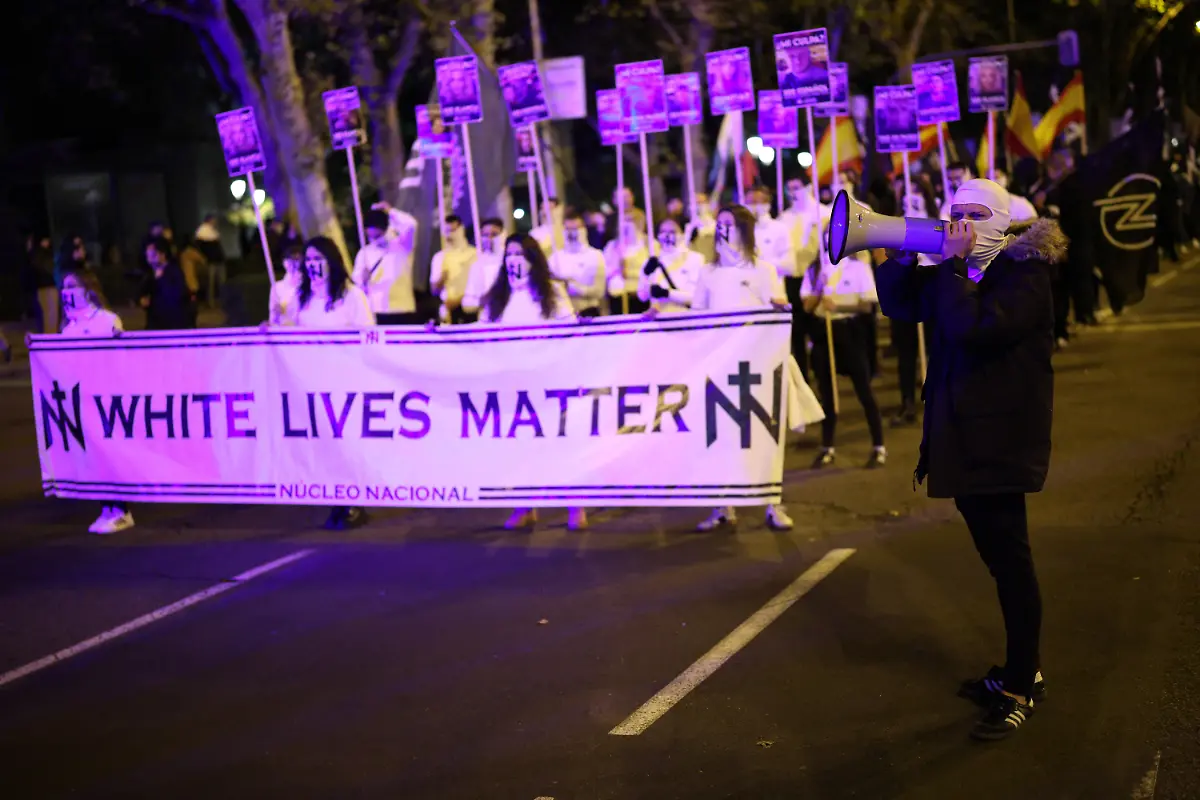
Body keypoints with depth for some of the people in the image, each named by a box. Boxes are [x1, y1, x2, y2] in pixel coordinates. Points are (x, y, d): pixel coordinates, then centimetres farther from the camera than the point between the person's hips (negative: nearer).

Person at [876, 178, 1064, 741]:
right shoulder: (961, 271, 10)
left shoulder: (1024, 274, -14)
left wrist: (952, 265, -22)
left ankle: (1019, 690, 9)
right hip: (964, 436, 9)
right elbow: (899, 304, 12)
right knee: (1000, 555, 18)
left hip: (1001, 440, -9)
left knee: (1010, 559, -2)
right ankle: (1022, 669, 32)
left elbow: (974, 327, -29)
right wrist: (903, 251, -2)